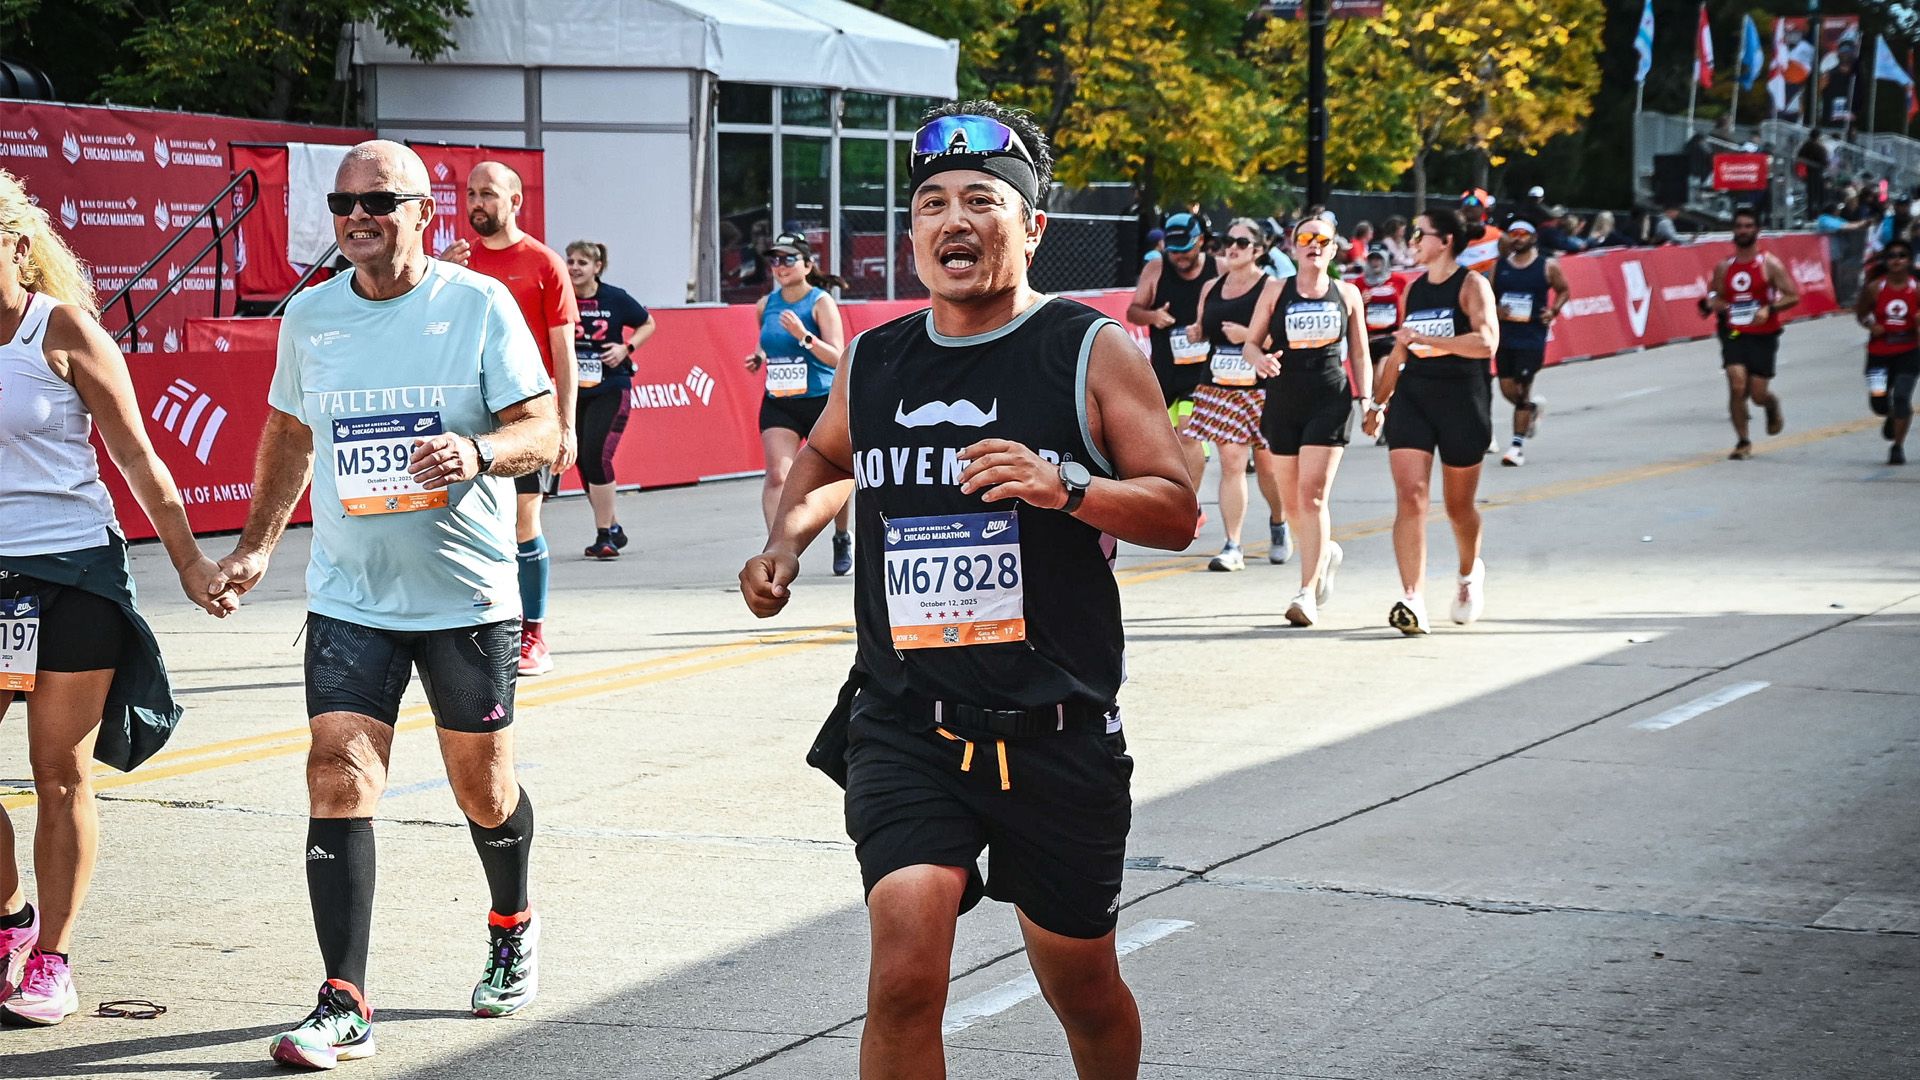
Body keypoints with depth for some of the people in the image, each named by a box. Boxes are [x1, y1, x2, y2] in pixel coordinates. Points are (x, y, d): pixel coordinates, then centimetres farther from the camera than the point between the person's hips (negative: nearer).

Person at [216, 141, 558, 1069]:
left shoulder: (479, 303, -6)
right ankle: (343, 1006, -11)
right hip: (348, 596, 2)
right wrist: (257, 541, 18)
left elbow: (544, 431, -8)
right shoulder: (308, 315, 5)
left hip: (466, 592, -2)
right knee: (338, 778, -11)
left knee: (483, 786, 10)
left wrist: (478, 452, -29)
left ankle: (512, 926, 41)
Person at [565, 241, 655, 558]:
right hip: (573, 392, 3)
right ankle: (613, 528, 27)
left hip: (610, 391, -3)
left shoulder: (615, 299, -4)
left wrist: (627, 347, -5)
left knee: (596, 455, -16)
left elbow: (648, 324, 11)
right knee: (583, 461, 8)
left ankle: (604, 536, -8)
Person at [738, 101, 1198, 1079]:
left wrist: (1063, 487, -23)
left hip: (1057, 732, -1)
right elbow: (826, 459, 30)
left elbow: (1176, 512, -6)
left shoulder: (1090, 351, -3)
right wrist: (785, 539, 11)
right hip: (906, 729, 2)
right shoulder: (872, 363, 7)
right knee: (905, 969, -18)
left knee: (1082, 986, 13)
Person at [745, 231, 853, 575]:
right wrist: (760, 357, 3)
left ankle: (842, 540, 36)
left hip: (822, 401, -3)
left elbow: (837, 358, -17)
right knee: (778, 475, -17)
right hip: (778, 404, 3)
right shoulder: (765, 305, 6)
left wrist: (803, 336, -31)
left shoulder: (821, 303, -9)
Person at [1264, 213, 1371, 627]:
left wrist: (1366, 398, 4)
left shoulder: (1347, 294, 8)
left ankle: (1308, 593, -13)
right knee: (1291, 501, 9)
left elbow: (1359, 354, 13)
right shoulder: (1277, 292, 6)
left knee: (1313, 495, -13)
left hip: (1330, 400, -2)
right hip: (1284, 400, 2)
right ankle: (1326, 553, 39)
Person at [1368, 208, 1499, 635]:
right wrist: (1377, 402, 25)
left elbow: (1486, 342, -20)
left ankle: (1470, 572, 41)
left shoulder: (1471, 284, -6)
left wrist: (1426, 339, -25)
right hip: (1411, 398, 4)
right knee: (1409, 496, -13)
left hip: (1463, 402, -4)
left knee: (1458, 504, 10)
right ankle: (1412, 600, -21)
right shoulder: (1413, 289, 12)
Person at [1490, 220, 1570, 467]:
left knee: (1522, 390, -5)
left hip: (1532, 337, -4)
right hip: (1505, 335, 4)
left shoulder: (1548, 266, -1)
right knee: (1508, 390, 5)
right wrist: (1496, 310, -9)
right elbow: (1489, 296, 12)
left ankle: (1518, 445, 2)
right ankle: (1534, 407, 39)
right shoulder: (1499, 266, 6)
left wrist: (1553, 311, -8)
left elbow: (1563, 291, 10)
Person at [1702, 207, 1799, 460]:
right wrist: (1712, 304, -5)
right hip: (1734, 334, 2)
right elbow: (1715, 297, 19)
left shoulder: (1769, 265, -5)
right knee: (1737, 387, -16)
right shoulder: (1723, 267, 7)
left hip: (1763, 336, -2)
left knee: (1758, 395, -1)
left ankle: (1773, 407, 38)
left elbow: (1793, 296, -6)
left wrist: (1769, 308, -23)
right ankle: (1743, 443, -3)